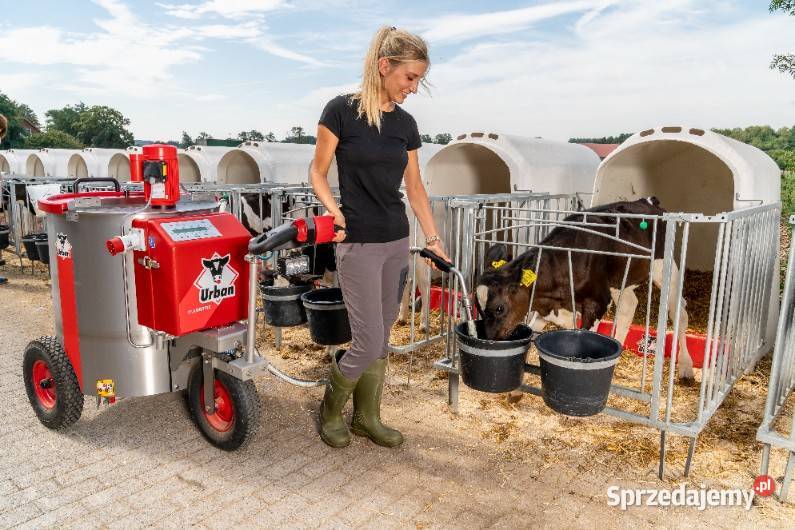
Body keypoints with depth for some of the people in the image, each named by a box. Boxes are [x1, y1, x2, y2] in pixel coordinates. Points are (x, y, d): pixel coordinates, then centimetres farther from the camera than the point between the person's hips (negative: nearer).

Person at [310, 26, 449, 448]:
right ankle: (330, 409, 22)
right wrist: (333, 209, -19)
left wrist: (434, 239, 11)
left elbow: (415, 187, 12)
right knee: (368, 343, -5)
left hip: (397, 243, 6)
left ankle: (367, 418, 29)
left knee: (381, 340, 12)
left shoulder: (405, 124, 7)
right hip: (358, 245, -6)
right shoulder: (341, 110, -9)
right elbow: (318, 172, -2)